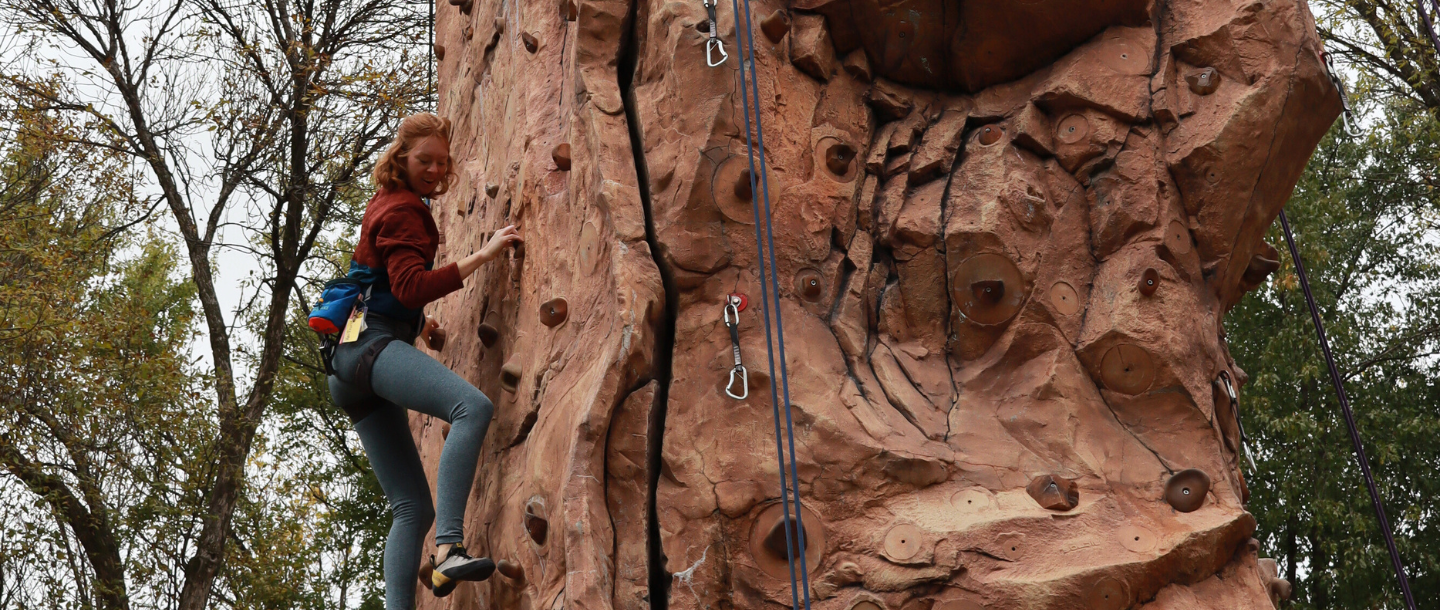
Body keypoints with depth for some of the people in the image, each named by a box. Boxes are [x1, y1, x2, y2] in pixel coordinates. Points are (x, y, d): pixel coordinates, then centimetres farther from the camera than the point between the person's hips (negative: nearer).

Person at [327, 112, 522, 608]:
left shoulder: (387, 204, 27)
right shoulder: (401, 210, -3)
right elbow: (411, 286, -18)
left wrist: (419, 324, 27)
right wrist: (483, 256, -19)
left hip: (350, 363, 11)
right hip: (369, 343, -11)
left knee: (412, 507, 1)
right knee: (474, 406, -35)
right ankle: (448, 549, -47)